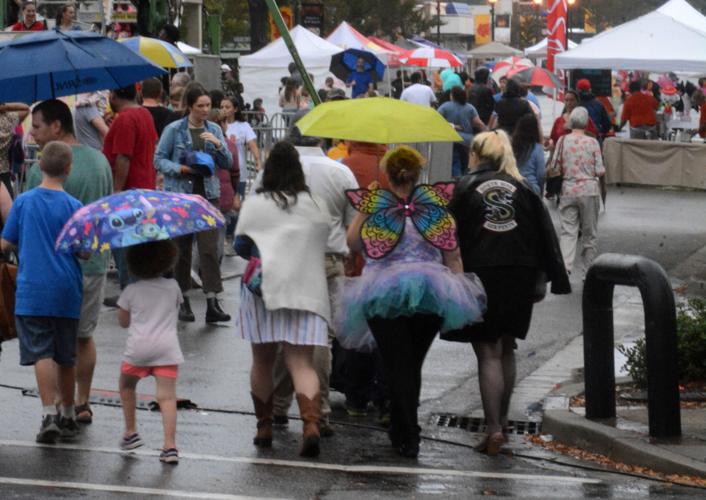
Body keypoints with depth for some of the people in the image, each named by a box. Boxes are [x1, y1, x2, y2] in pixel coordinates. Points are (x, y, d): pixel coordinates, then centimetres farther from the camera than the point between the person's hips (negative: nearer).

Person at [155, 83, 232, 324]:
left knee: (209, 248, -9)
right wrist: (180, 169, -16)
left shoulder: (214, 130, 9)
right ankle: (183, 301, 18)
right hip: (180, 193, -2)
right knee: (182, 248, 6)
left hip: (208, 194, 2)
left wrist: (218, 145, -10)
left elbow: (228, 164, 9)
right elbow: (159, 159, -1)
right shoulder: (174, 130, -2)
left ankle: (212, 303, -13)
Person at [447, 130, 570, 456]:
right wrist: (554, 279, 8)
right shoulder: (523, 189, 7)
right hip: (520, 277, 3)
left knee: (488, 353, -2)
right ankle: (501, 420, 25)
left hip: (480, 275, -3)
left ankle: (493, 427, -12)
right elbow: (545, 236, 5)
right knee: (506, 350, 17)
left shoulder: (466, 188, -1)